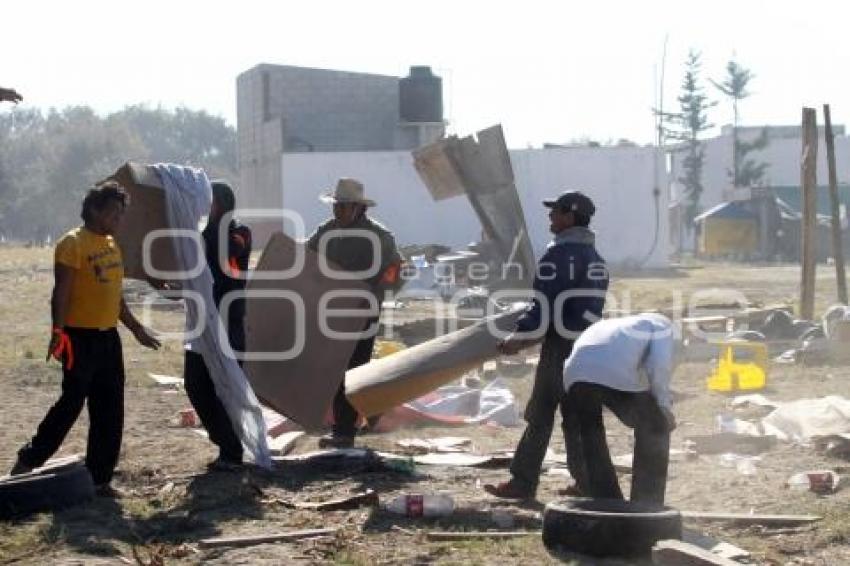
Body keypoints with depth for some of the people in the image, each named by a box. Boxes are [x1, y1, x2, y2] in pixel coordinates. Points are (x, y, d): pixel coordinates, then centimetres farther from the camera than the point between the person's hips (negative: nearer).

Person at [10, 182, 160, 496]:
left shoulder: (112, 245, 15)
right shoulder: (73, 244, -10)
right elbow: (61, 294, -16)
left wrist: (136, 329, 24)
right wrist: (58, 332, -24)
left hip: (108, 338, 8)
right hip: (81, 338, -8)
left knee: (110, 412, 6)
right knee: (72, 403, -7)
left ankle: (99, 479, 12)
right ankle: (28, 461, 8)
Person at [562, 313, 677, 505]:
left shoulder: (604, 325, 44)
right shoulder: (660, 324, 28)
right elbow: (659, 365, 6)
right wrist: (665, 406, 17)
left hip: (575, 375, 5)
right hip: (618, 377, -4)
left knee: (591, 433, 29)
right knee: (655, 429, 19)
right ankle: (647, 504, 19)